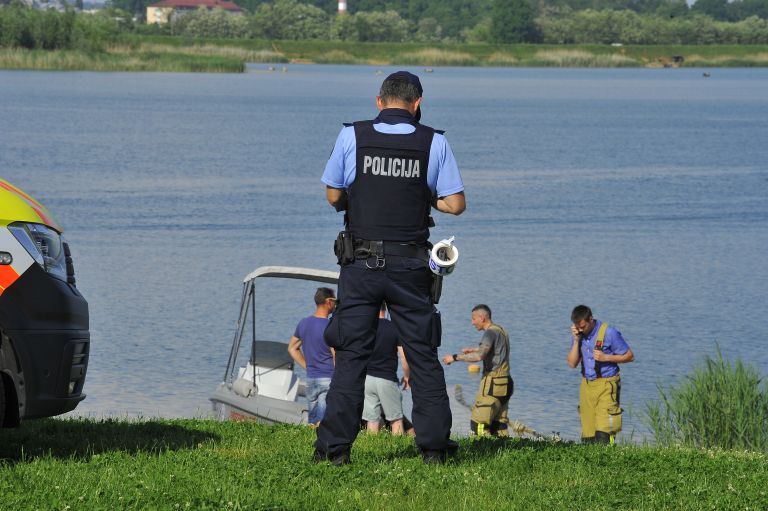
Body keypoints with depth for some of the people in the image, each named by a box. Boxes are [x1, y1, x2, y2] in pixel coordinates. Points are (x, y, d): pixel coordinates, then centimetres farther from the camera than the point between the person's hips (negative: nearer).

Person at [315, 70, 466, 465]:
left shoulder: (352, 137, -2)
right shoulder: (434, 143, -2)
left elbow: (333, 196, 5)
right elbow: (456, 204, -1)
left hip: (361, 264, 0)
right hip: (410, 266, 0)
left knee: (351, 356, 4)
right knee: (423, 356, 9)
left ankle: (335, 447, 0)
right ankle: (433, 445, 8)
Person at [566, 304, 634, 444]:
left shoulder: (609, 333, -10)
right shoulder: (577, 334, 6)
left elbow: (629, 356, -3)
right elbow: (572, 363, 3)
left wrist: (605, 357, -15)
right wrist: (576, 341, -8)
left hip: (606, 385, -5)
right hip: (586, 385, 5)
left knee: (603, 435, -16)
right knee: (587, 438, 4)